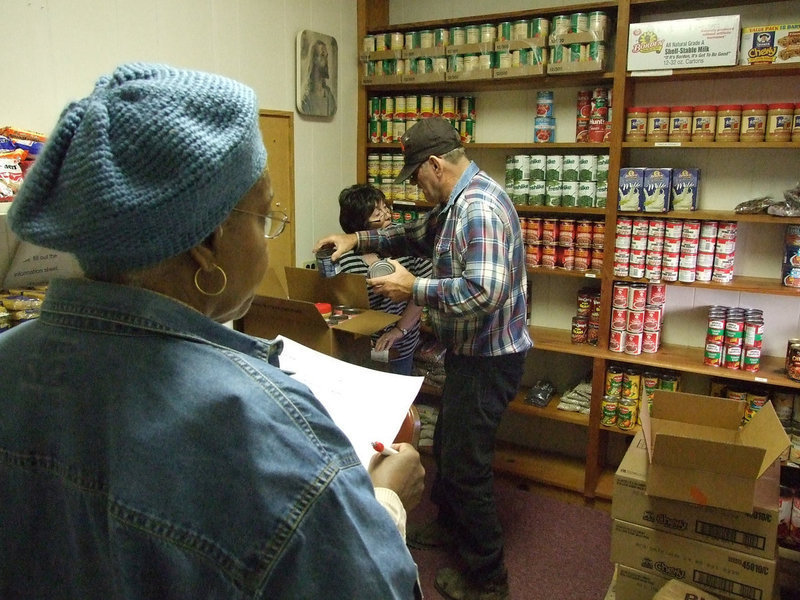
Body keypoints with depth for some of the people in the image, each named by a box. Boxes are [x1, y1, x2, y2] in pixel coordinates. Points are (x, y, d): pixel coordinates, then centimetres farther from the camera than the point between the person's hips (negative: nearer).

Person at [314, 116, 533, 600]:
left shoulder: (480, 208, -25)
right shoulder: (458, 202, 10)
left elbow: (483, 291, -35)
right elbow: (420, 236, 25)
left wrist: (413, 289, -23)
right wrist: (359, 240, 16)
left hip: (489, 359, -11)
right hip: (470, 352, 11)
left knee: (465, 466, 3)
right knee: (447, 446, 25)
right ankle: (451, 525, 49)